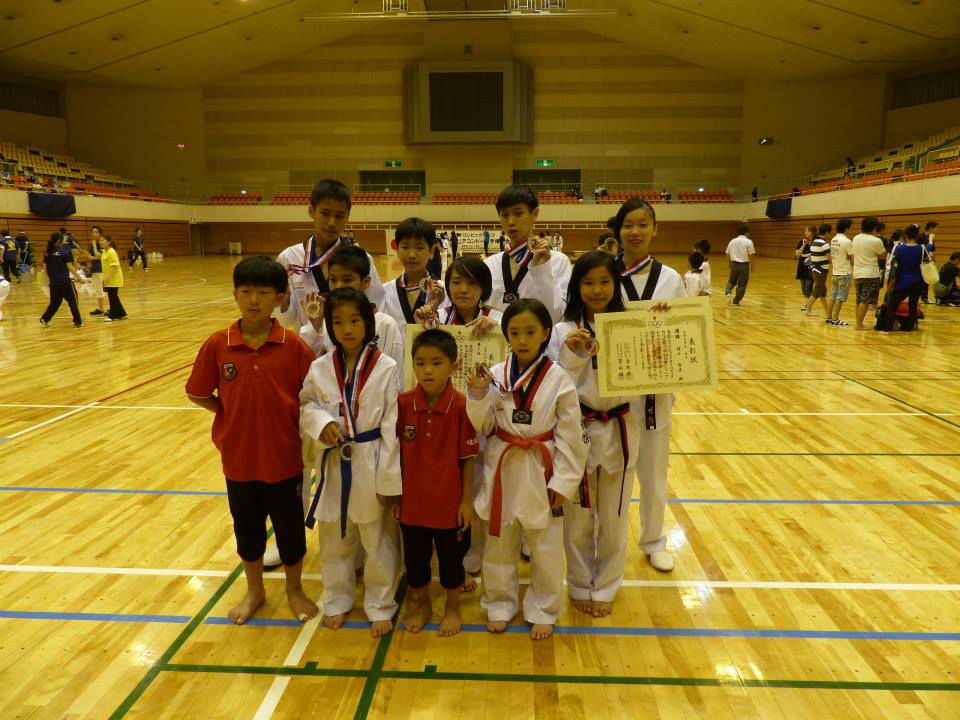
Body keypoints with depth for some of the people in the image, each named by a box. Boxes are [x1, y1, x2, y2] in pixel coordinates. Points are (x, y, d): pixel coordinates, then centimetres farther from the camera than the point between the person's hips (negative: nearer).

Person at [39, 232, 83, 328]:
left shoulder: (47, 253, 7)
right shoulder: (64, 252, -10)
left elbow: (45, 267, 12)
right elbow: (70, 267, -12)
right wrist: (78, 276, -4)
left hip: (54, 282, 6)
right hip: (65, 281, -6)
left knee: (54, 302, 18)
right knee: (73, 301, 7)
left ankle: (44, 319, 10)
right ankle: (77, 322, 9)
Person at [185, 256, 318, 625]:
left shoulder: (294, 346, -12)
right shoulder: (217, 345, -7)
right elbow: (198, 393, 2)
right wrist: (232, 414, -4)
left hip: (284, 457, -2)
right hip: (238, 456, 2)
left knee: (290, 526, 14)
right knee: (247, 526, 19)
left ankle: (294, 590, 38)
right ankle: (254, 591, 42)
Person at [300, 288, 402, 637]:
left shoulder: (385, 368, -12)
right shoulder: (319, 368, -4)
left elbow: (392, 427, -10)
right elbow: (306, 406, 9)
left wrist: (390, 481, -10)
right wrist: (322, 422, -16)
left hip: (372, 465, -3)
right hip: (334, 464, 3)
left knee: (378, 541, 12)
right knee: (335, 540, 19)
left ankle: (380, 605, 33)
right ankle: (337, 600, 41)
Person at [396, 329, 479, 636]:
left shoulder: (462, 406, -16)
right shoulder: (402, 403, -9)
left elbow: (467, 458, -9)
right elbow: (397, 454, 0)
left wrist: (467, 501, -6)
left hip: (449, 502, -2)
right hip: (412, 501, 3)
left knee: (451, 559, 16)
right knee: (415, 559, 19)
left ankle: (452, 608, 41)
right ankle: (421, 605, 45)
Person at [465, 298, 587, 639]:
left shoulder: (559, 379, -10)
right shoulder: (494, 375, -5)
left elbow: (569, 435, -6)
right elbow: (485, 427, 0)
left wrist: (562, 482, -8)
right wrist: (479, 395, -17)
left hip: (541, 472, -2)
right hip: (502, 469, 2)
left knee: (545, 547, 12)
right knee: (499, 543, 16)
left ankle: (542, 611, 33)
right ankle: (500, 604, 38)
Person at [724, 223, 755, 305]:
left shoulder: (732, 241, 4)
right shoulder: (748, 242, -8)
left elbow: (728, 255, 8)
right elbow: (750, 255, -10)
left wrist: (730, 263, 23)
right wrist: (752, 266, 1)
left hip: (734, 264, 4)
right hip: (744, 265, -3)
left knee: (732, 281, 21)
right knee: (742, 284, 7)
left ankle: (728, 293, -5)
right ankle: (736, 301, 9)